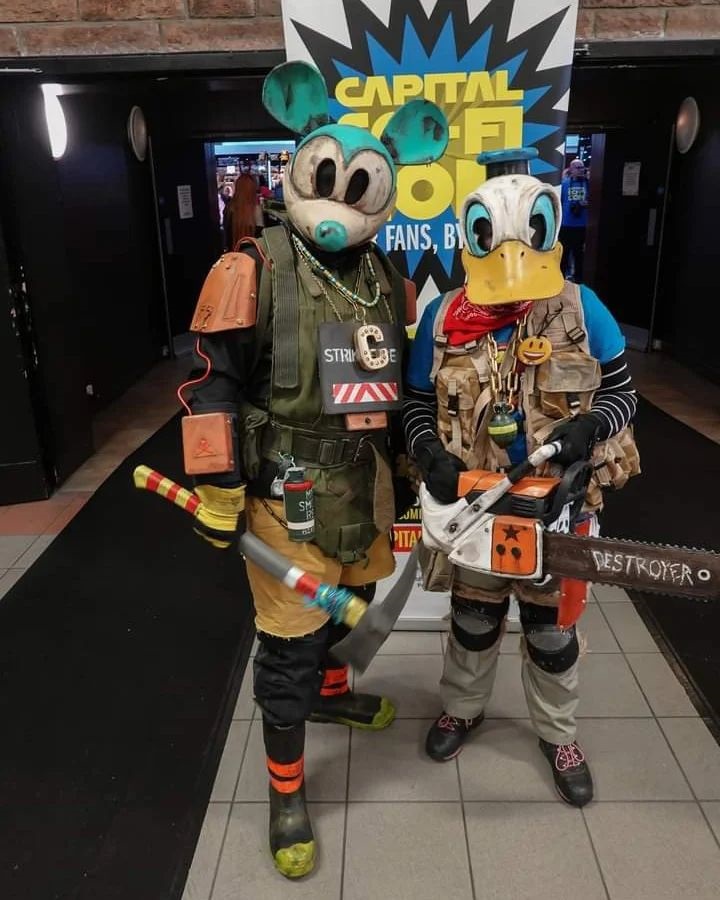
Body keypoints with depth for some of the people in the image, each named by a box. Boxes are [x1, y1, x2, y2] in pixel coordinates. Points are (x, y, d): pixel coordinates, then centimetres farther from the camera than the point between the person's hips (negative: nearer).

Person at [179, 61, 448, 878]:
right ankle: (286, 790, 24)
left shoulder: (388, 282, 6)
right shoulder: (255, 272, -14)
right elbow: (213, 386, -14)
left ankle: (331, 693, 55)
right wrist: (217, 495, -14)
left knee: (350, 602, 25)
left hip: (365, 479, 7)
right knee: (289, 640, 2)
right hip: (290, 490, -6)